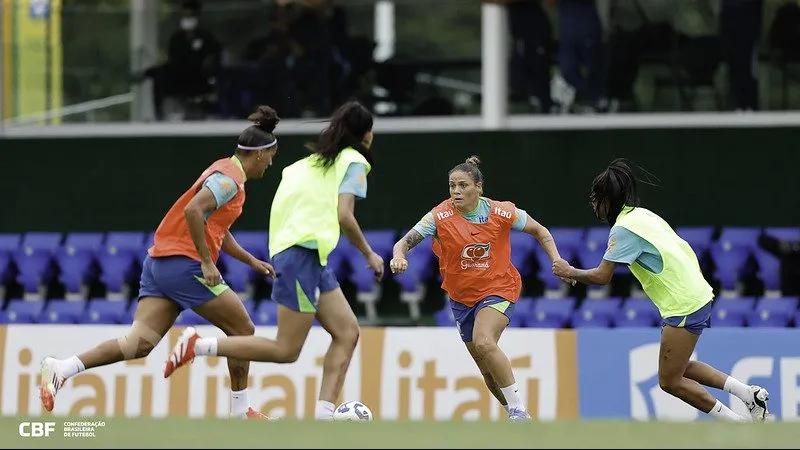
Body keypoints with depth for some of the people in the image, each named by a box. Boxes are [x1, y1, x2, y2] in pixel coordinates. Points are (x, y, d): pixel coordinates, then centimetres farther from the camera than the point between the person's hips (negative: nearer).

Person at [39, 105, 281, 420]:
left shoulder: (224, 172, 23)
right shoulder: (230, 179, -8)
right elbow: (193, 211, -24)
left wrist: (252, 261, 35)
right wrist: (207, 262, -21)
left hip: (159, 262, 9)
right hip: (185, 264, -9)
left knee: (139, 343, -6)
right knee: (243, 330, 6)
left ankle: (62, 369, -22)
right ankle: (240, 411, 15)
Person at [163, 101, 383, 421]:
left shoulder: (315, 160, 22)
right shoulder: (354, 161, -2)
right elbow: (344, 216, -12)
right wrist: (368, 254, 0)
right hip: (304, 253, -9)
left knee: (347, 333, 5)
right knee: (286, 351, -9)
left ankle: (324, 415, -5)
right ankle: (199, 345, -10)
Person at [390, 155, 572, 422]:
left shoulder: (502, 213, -14)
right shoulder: (441, 217, -15)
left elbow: (539, 231, 2)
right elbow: (405, 242, -20)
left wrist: (557, 261, -11)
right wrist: (399, 256, -43)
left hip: (498, 289, -3)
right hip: (461, 297, 3)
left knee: (483, 343, -30)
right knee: (488, 368, 9)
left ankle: (518, 409, -23)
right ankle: (518, 420, 29)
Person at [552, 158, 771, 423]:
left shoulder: (624, 229, -14)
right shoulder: (643, 214, 13)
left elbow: (602, 277, -16)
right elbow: (683, 249, 20)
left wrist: (570, 272, 0)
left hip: (684, 306, -9)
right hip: (697, 295, 9)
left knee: (670, 381, -2)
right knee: (678, 369, 21)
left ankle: (740, 425, -1)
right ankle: (751, 393, 16)